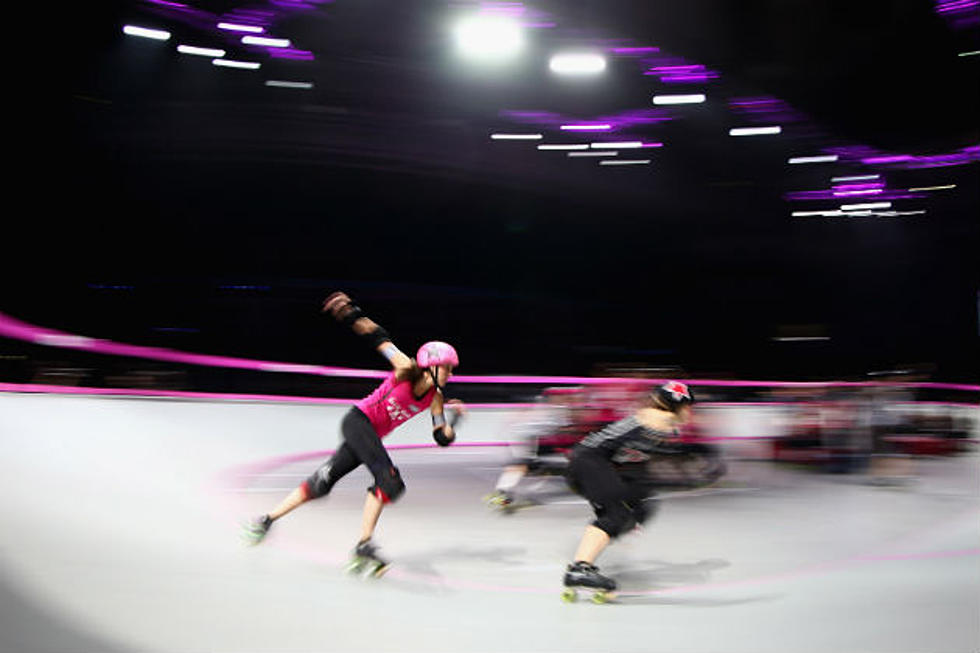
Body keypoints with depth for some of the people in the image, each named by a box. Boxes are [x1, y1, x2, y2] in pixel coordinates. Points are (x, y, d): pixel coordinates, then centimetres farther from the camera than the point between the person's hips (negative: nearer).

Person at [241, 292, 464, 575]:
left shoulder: (435, 397, 6)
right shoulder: (407, 371, -12)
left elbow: (443, 437, 6)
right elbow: (379, 339, -15)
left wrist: (453, 416, -9)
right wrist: (352, 314, -24)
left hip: (371, 436, 7)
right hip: (358, 421, -7)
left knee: (323, 481, 8)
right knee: (389, 480, -23)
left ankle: (267, 520, 19)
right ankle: (364, 545, -21)